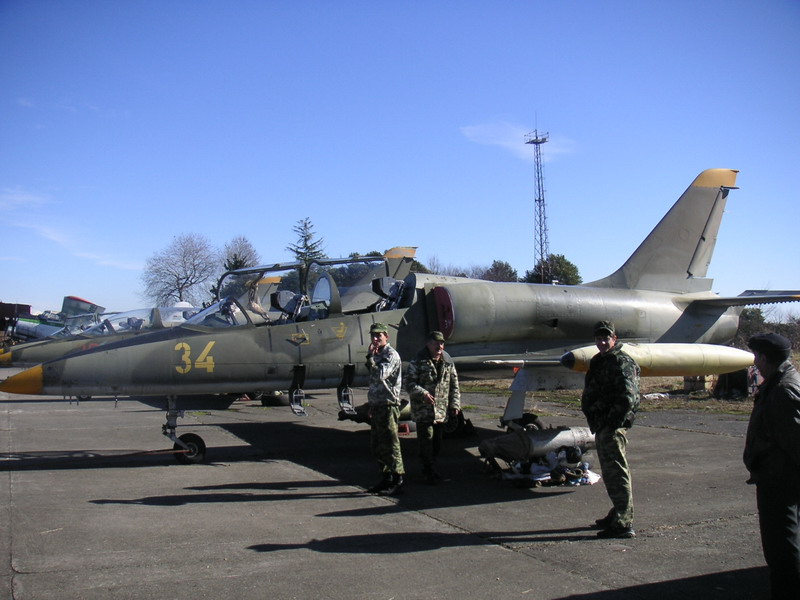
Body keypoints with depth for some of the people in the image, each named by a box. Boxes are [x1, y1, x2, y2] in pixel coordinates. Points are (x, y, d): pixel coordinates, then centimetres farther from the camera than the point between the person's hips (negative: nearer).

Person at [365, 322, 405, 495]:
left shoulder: (391, 355, -12)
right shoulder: (378, 355, 17)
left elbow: (379, 375, -27)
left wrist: (370, 357, -18)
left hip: (388, 406, -9)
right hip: (377, 405, 9)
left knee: (390, 445, -4)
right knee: (378, 447, 14)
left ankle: (397, 482, 3)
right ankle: (386, 479, 25)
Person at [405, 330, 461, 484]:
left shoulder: (448, 362, 9)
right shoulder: (418, 362, -7)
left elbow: (454, 385, 15)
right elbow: (409, 384, -10)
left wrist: (455, 404, 7)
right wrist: (422, 393, -26)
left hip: (442, 411, 5)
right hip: (423, 411, -5)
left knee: (437, 442, 13)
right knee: (426, 441, -6)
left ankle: (430, 469, 28)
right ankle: (430, 473, 4)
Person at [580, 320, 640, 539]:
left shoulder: (621, 363, -13)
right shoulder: (598, 362, 17)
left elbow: (628, 398, -22)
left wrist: (613, 422, -22)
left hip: (613, 427, -10)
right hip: (601, 426, 10)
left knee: (616, 473, -8)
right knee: (610, 472, 19)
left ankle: (624, 524, -5)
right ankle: (618, 514, 32)